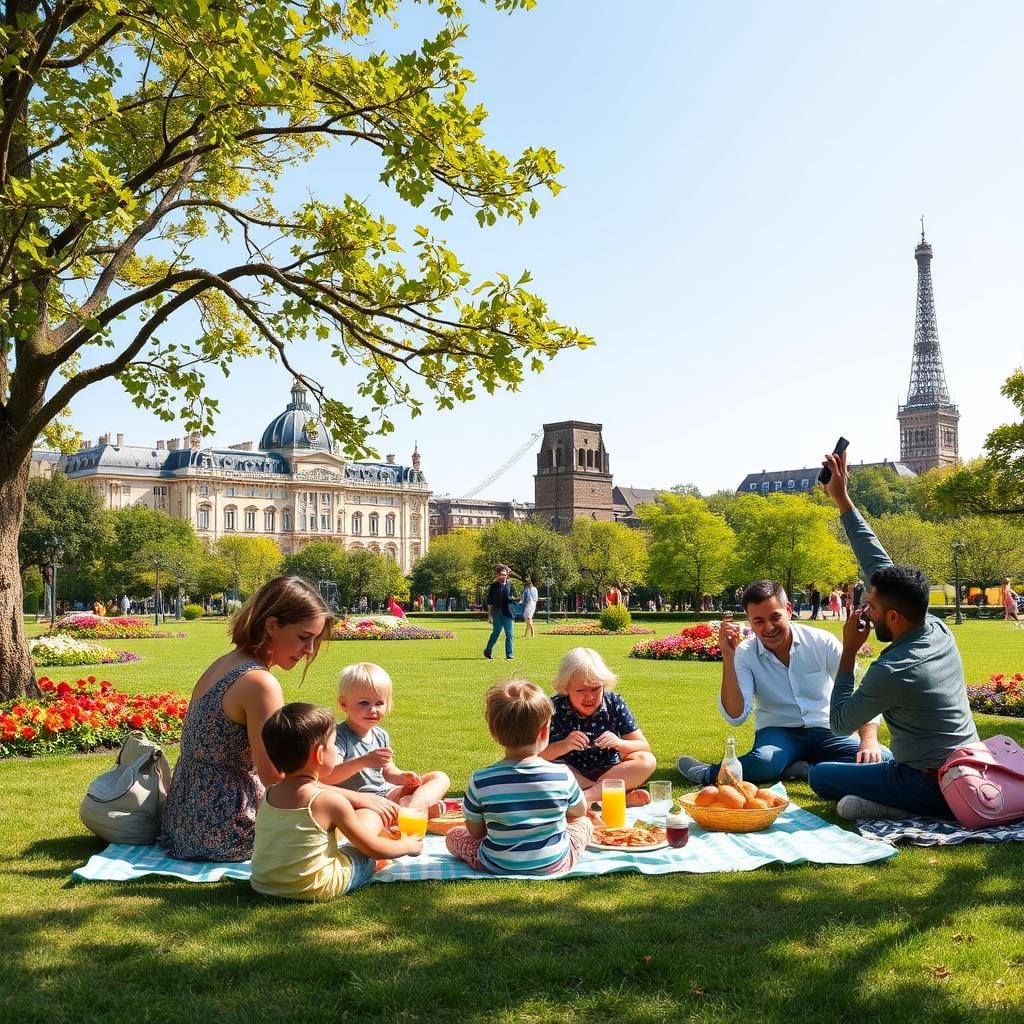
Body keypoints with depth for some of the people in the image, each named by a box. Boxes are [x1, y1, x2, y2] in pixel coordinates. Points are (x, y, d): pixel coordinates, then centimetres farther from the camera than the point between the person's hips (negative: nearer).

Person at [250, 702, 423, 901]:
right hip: (315, 890, -6)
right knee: (369, 817, 7)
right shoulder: (331, 801, -16)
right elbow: (373, 848, -5)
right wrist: (407, 846, 16)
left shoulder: (267, 795, 0)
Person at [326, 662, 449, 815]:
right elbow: (327, 777, -26)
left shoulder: (381, 735, 9)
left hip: (387, 793, 8)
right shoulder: (339, 736, -13)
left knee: (440, 778, 1)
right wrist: (362, 762, -39)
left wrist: (403, 777, -4)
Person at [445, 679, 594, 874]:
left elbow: (475, 831, -3)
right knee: (584, 822, 26)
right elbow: (580, 811, 6)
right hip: (556, 864, 1)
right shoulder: (563, 776, -16)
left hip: (498, 866, -1)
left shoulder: (480, 780, -18)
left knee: (454, 836, 22)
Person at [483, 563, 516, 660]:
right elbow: (489, 601, 1)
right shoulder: (493, 586, 0)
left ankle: (509, 655, 5)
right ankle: (487, 651, 20)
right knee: (496, 633, 3)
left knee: (509, 634, 0)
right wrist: (489, 615, -3)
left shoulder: (509, 585, 9)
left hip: (507, 612, 3)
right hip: (497, 612, -3)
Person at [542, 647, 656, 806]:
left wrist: (619, 743, -24)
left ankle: (587, 796, -29)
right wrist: (563, 746, -32)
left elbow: (644, 747, -4)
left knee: (647, 761, -22)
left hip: (608, 772, 1)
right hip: (571, 776, -1)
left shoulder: (614, 704, -6)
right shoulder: (554, 708, -11)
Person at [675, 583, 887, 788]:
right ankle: (705, 773, -11)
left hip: (825, 731, 2)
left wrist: (869, 740, -21)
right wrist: (728, 657, -24)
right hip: (778, 733, -2)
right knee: (765, 762, -38)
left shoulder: (822, 642, -6)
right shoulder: (744, 654, -6)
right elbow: (735, 717, -17)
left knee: (881, 759, -26)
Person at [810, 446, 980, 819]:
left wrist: (848, 651, -8)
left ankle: (905, 809, -10)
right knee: (879, 758, 34)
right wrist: (841, 499, 2)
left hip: (932, 787, -9)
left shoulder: (891, 673, -26)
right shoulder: (939, 632, -4)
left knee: (821, 776, 5)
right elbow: (880, 567, 0)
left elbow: (839, 722, -9)